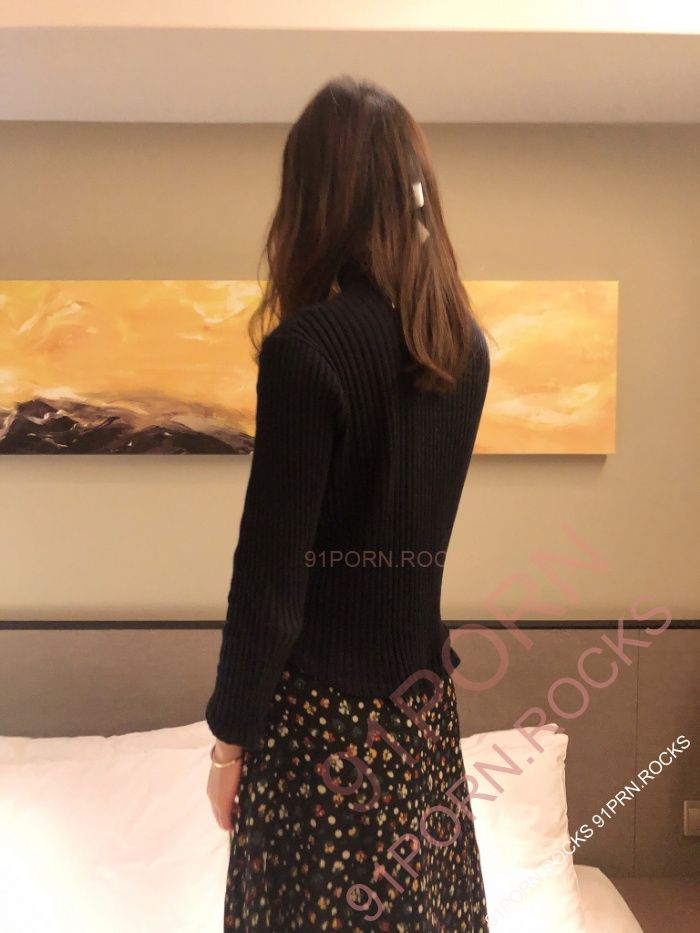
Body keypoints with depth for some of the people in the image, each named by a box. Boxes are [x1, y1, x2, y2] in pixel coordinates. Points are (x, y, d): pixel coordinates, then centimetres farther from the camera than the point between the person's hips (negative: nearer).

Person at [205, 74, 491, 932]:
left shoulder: (306, 346, -21)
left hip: (325, 703, -6)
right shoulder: (464, 340, 0)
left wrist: (230, 735, -6)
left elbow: (270, 571, -18)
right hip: (423, 694, 7)